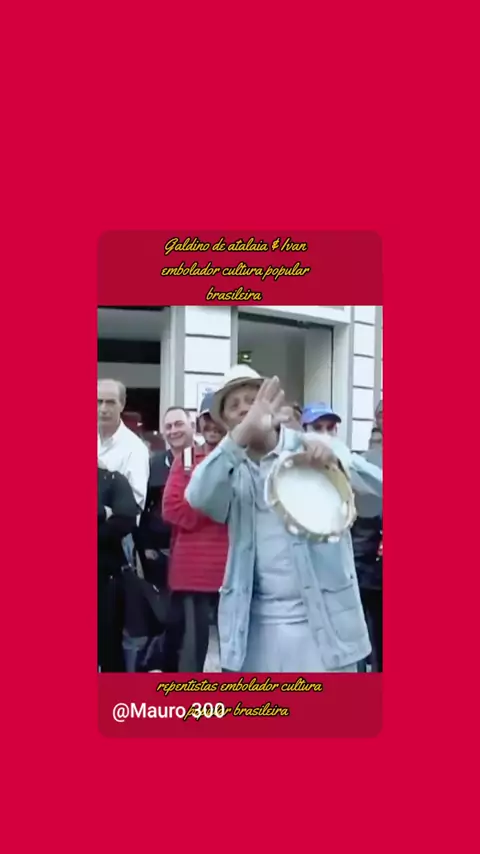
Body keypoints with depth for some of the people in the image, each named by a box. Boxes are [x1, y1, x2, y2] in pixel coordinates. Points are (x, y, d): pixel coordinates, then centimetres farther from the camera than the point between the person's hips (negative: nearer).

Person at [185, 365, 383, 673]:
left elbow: (377, 491, -7)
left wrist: (338, 463, -26)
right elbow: (199, 497, -16)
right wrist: (241, 435, -29)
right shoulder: (232, 469, 7)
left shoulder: (315, 449, 1)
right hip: (257, 628, 3)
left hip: (324, 623, -2)